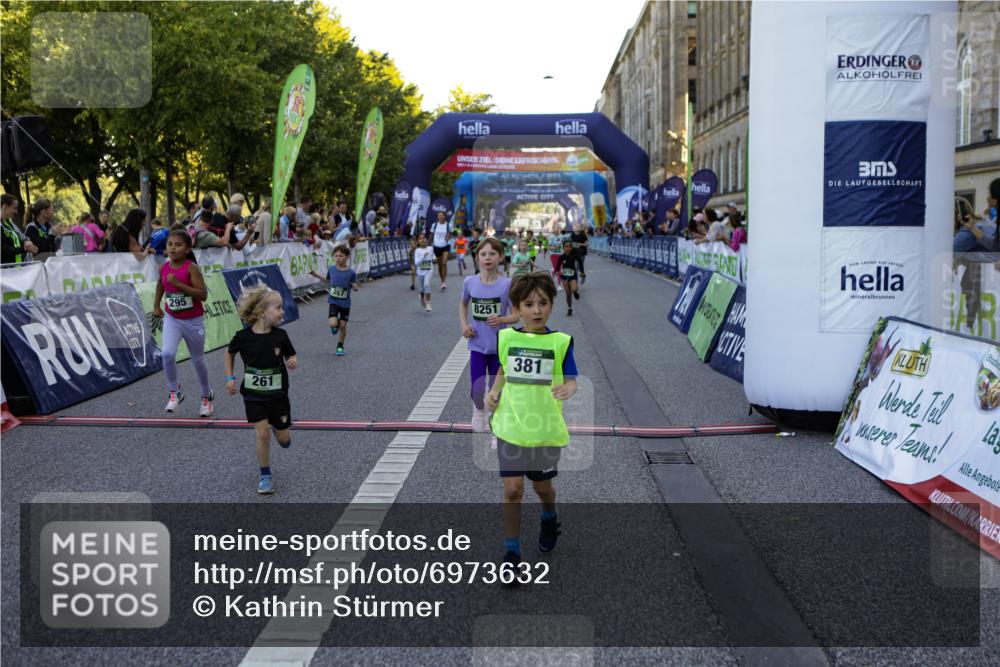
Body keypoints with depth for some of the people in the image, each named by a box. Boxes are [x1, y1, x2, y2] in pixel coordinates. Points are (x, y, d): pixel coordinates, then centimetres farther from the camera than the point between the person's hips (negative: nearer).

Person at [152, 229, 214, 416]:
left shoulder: (191, 267, -19)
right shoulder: (164, 267, -5)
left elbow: (203, 294, -26)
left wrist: (178, 284, -31)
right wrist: (156, 305, 14)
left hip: (193, 320, -3)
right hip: (171, 318, 3)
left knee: (198, 360, 13)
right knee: (168, 354, -20)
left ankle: (207, 395, 36)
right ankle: (174, 393, 0)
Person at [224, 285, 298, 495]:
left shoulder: (280, 335, -10)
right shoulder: (243, 336, -13)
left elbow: (291, 355, 4)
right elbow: (230, 353, 5)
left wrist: (293, 361, -18)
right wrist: (230, 377, -1)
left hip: (278, 394, 2)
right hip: (254, 395, -2)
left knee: (284, 439, 6)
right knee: (263, 434, -8)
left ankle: (277, 426, 43)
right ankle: (265, 476, 10)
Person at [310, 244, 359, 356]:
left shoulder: (351, 273, -12)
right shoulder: (331, 269, -4)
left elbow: (355, 287, -3)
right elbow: (327, 278, 17)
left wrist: (355, 287, -25)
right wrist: (316, 275, 7)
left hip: (345, 303, -1)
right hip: (333, 301, 1)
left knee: (343, 325, 6)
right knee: (333, 324, -15)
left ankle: (340, 346, 27)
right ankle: (336, 325, 24)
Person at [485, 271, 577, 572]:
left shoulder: (560, 341, -8)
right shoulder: (506, 337, 0)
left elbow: (571, 380, -8)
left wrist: (568, 389, -30)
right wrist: (494, 392, 0)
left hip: (546, 428, -1)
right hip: (511, 426, 1)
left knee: (542, 485, 17)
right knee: (512, 489, -3)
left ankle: (549, 520, 50)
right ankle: (511, 553, 9)